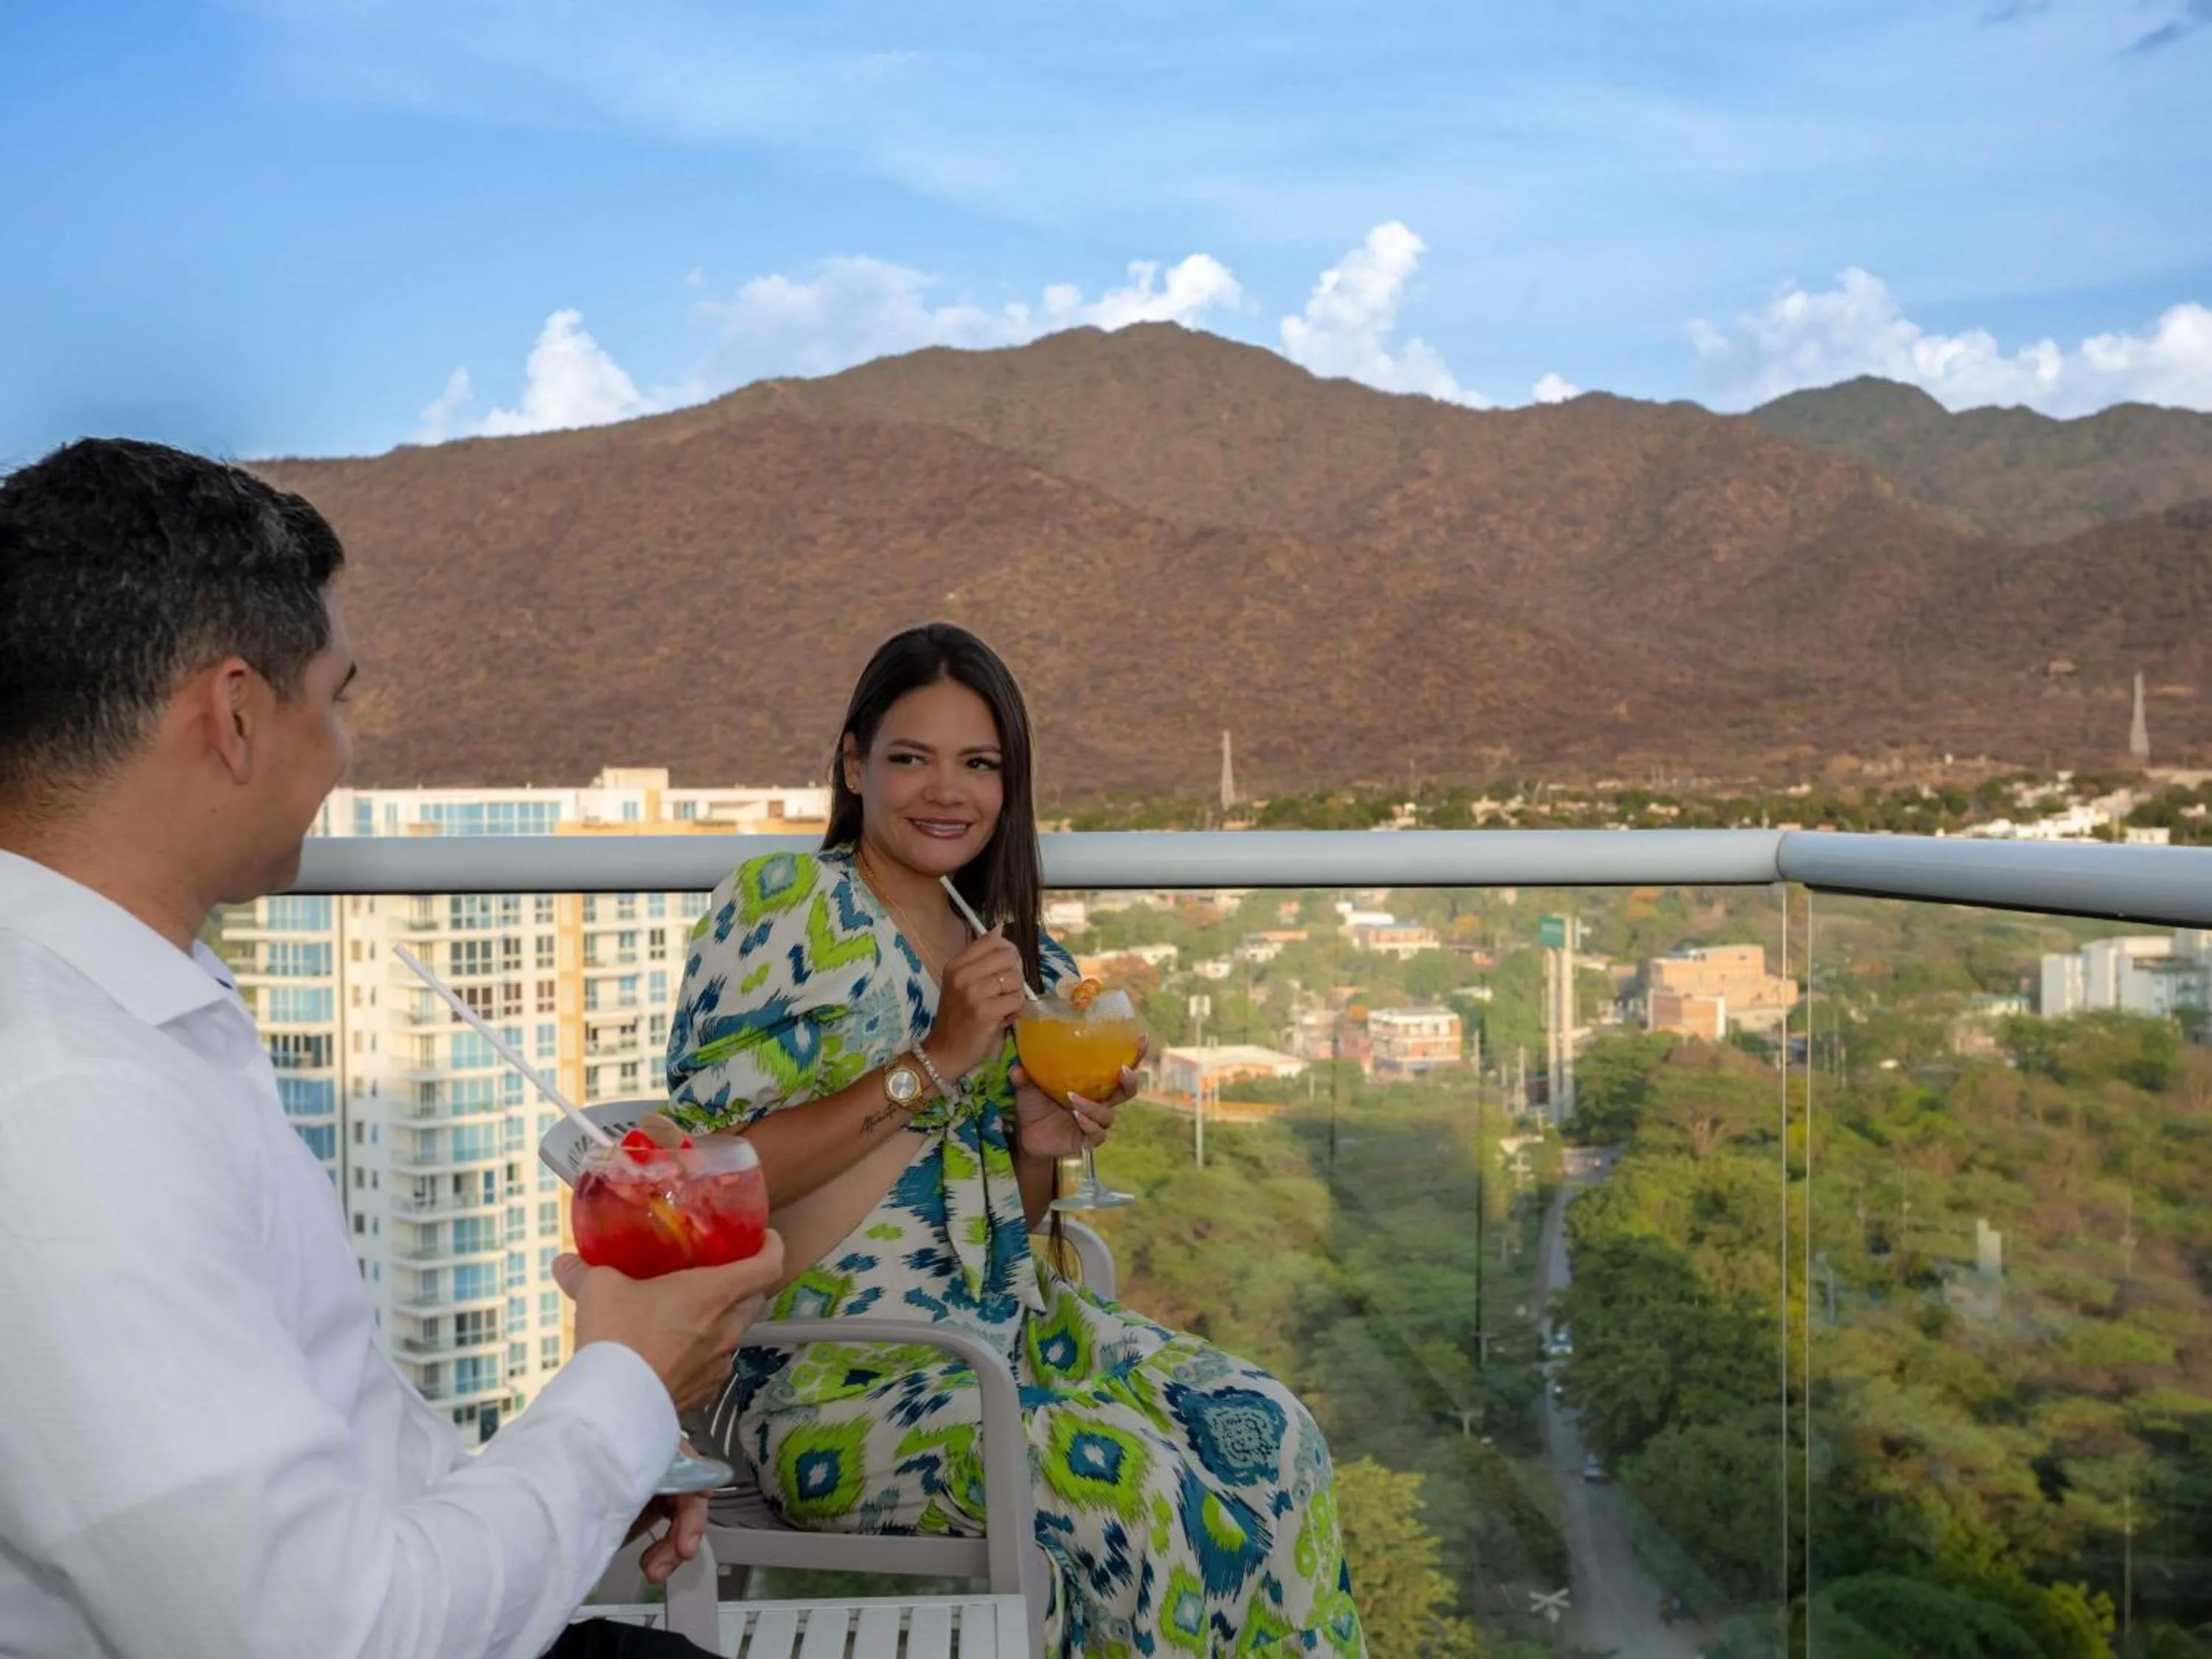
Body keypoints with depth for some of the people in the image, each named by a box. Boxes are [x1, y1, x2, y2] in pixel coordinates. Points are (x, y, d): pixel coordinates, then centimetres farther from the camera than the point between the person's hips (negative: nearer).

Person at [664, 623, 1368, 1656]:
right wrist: (935, 1063, -20)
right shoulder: (781, 909, -8)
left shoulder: (1024, 961, 10)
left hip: (1003, 1329, 6)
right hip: (825, 1369, -6)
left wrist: (1039, 1145, -6)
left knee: (1266, 1434, -12)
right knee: (1126, 1476, -25)